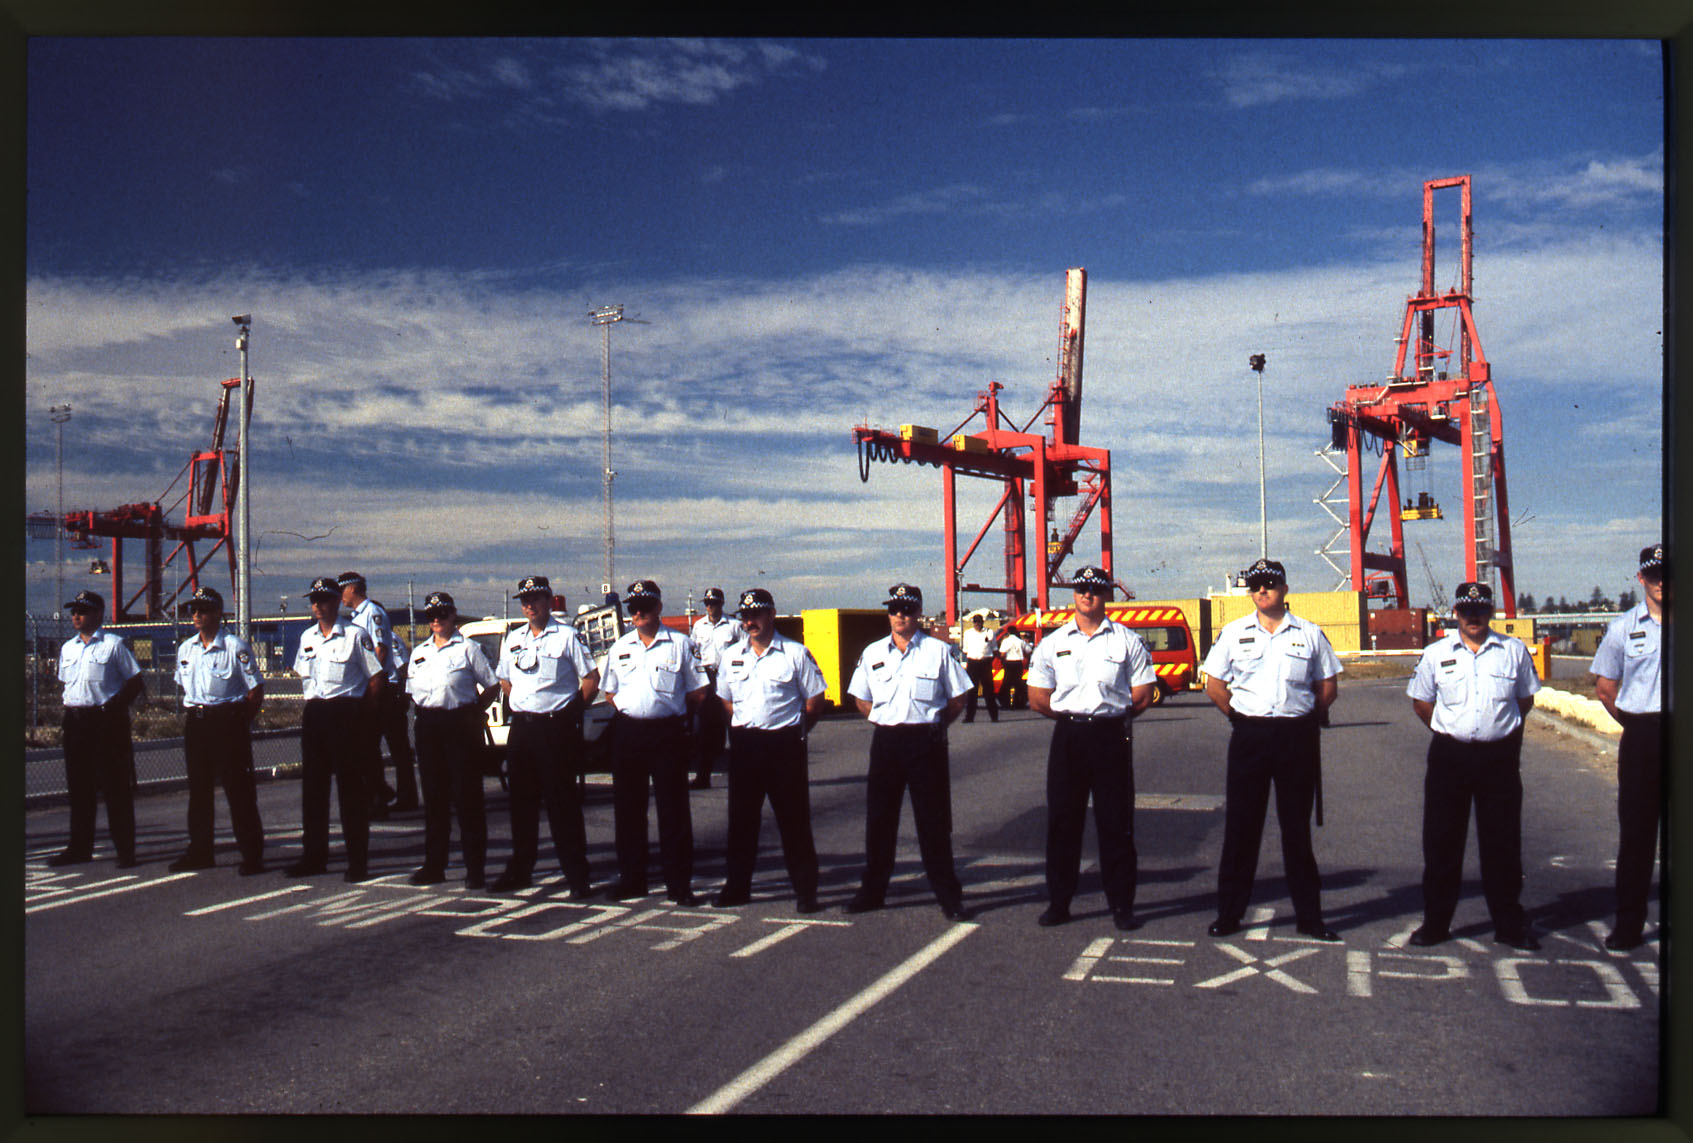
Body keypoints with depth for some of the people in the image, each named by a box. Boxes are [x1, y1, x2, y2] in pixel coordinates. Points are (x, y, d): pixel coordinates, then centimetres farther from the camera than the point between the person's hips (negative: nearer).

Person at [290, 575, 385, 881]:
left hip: (346, 713, -6)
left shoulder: (356, 635, -5)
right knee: (313, 787, 9)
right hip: (313, 714, 6)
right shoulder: (307, 637, 13)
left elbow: (378, 677, -4)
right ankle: (313, 857, 19)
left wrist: (362, 714, -5)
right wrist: (310, 704, 14)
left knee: (351, 788, -3)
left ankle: (358, 861, 2)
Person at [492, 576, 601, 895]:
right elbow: (504, 679, 25)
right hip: (521, 728, 6)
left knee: (563, 803, -5)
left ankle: (578, 877, 0)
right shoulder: (513, 639, 14)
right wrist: (518, 707, 13)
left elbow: (591, 678, -3)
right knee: (522, 803, 12)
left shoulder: (566, 636, -3)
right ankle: (519, 871, 23)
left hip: (557, 728, -6)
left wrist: (572, 711, -5)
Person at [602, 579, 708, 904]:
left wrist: (669, 708, -1)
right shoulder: (620, 647, 12)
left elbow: (697, 691, 4)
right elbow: (610, 692, 20)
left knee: (673, 810, -2)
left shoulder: (679, 644, 1)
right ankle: (631, 879, 19)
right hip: (627, 731, 4)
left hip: (667, 731, -4)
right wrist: (626, 709, 5)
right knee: (628, 808, 8)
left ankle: (679, 884, 5)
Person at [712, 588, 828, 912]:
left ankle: (805, 890, 7)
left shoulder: (796, 653, -2)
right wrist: (745, 728, 11)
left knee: (794, 820, 0)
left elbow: (815, 701, 2)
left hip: (784, 744, -4)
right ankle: (737, 886, 20)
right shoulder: (732, 655, 10)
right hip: (744, 744, 4)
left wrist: (795, 731, 1)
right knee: (741, 819, 10)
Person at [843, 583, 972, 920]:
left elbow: (958, 700, 6)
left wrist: (933, 725, -1)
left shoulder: (938, 650, 1)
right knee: (879, 818, 8)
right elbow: (861, 699, 19)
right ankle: (872, 890, 19)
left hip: (926, 741, -3)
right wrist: (884, 722, 8)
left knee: (934, 821, 0)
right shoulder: (873, 653, 10)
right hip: (885, 741, 3)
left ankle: (948, 895, 8)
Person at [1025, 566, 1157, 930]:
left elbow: (1142, 696, 4)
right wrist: (1073, 716, 3)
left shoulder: (1127, 641, 4)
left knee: (1116, 823, 1)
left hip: (1112, 736, -2)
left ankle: (1121, 904, 10)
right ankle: (1058, 902, 13)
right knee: (1062, 821, 4)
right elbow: (1038, 699, 9)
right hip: (1067, 736, 2)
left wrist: (1110, 714, 1)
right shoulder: (1053, 643, 9)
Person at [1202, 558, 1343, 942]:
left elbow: (1328, 687, 11)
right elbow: (1214, 684, 8)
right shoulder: (1233, 633, 5)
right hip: (1249, 736, 0)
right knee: (1241, 827, 3)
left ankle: (1309, 916, 14)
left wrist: (1306, 719, 4)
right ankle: (1229, 913, 10)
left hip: (1298, 737, 0)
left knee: (1297, 828, 6)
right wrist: (1241, 718, 4)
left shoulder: (1310, 634, 5)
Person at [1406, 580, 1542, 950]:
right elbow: (1421, 703, 13)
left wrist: (1501, 730, 11)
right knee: (1441, 842, 4)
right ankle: (1435, 922, 14)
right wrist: (1452, 732, 9)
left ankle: (1509, 925, 17)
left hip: (1500, 756, 0)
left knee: (1503, 844, 5)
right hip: (1449, 755, 0)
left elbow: (1525, 699, 16)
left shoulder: (1514, 651, 5)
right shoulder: (1435, 654, 4)